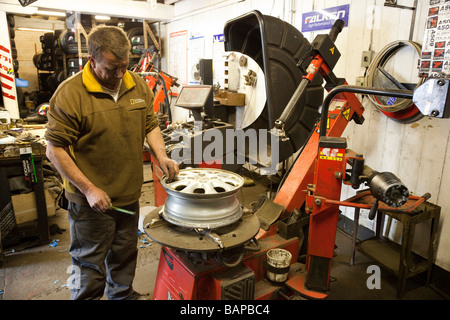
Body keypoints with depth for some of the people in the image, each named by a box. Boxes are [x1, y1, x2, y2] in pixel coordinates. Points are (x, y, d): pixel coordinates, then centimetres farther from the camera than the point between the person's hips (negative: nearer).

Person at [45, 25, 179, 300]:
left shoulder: (139, 86, 1)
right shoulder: (70, 93, -16)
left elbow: (150, 125, 10)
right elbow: (55, 150, -14)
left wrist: (162, 156, -7)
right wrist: (88, 189, -18)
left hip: (130, 195, 6)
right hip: (91, 200, -5)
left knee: (125, 256, 24)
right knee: (90, 266, 10)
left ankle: (122, 295, 48)